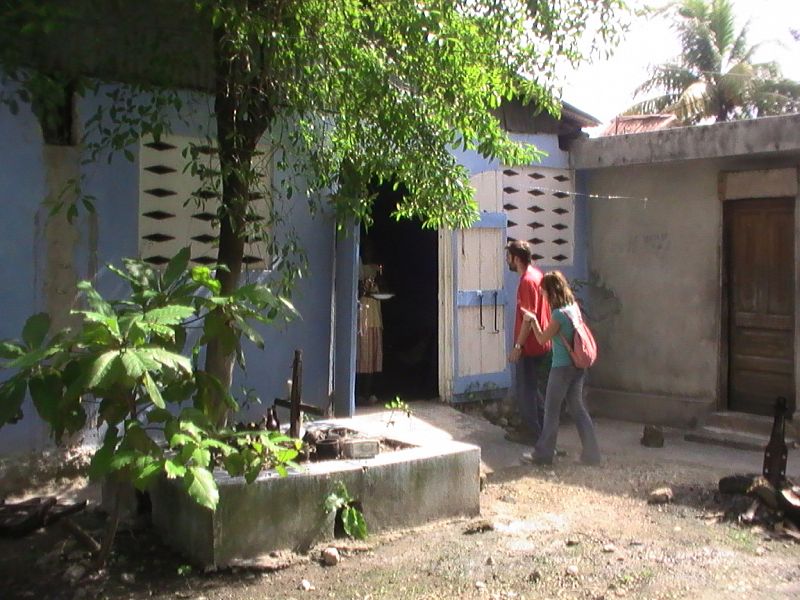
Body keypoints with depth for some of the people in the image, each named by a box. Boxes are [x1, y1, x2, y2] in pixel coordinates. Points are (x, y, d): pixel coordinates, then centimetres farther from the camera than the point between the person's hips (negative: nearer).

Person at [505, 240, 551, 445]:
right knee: (529, 387, 19)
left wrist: (518, 346, -20)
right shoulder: (537, 274, 11)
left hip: (529, 345, -10)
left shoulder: (527, 281, -20)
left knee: (525, 389, 1)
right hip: (540, 343, 10)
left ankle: (533, 433, 9)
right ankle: (541, 426, 26)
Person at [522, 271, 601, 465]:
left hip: (562, 367, -8)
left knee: (551, 410, 4)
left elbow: (542, 339, -9)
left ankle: (543, 454, 14)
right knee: (578, 408, 13)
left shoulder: (559, 314, -19)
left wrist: (533, 320, 4)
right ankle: (591, 453, 14)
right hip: (578, 366, 8)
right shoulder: (574, 307, 4)